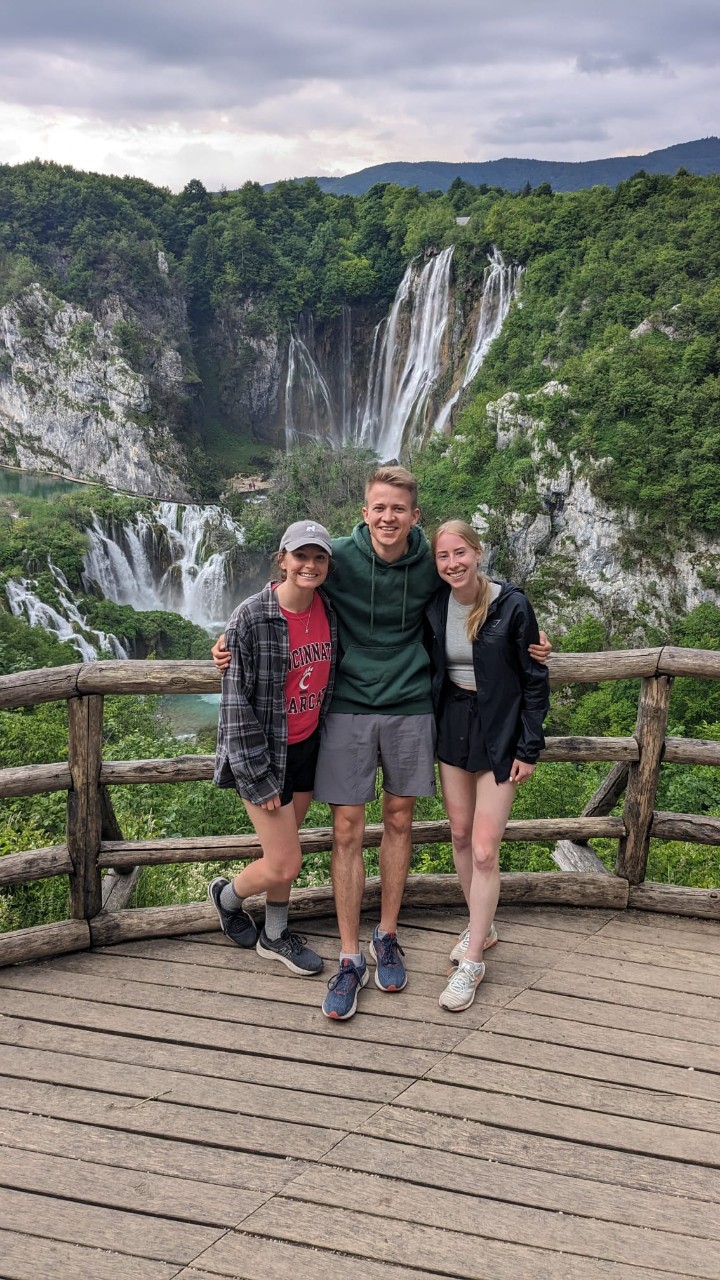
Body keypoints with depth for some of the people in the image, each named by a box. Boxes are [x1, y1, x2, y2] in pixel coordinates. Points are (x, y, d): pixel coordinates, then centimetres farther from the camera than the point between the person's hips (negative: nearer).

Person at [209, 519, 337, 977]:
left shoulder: (329, 612, -3)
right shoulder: (253, 617, -20)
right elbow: (237, 702, -17)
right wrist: (259, 779, -15)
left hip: (307, 746, 5)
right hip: (263, 751, -5)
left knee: (283, 850, 17)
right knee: (284, 866, -1)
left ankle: (275, 936, 36)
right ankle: (228, 895, 30)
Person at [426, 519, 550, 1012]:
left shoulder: (512, 605, -16)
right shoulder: (435, 606, -3)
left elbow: (535, 679, -9)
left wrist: (529, 748, -10)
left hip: (498, 732, -5)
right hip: (452, 725, 5)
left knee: (484, 852, -5)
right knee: (460, 835, 15)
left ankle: (472, 963, 6)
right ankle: (481, 925, 36)